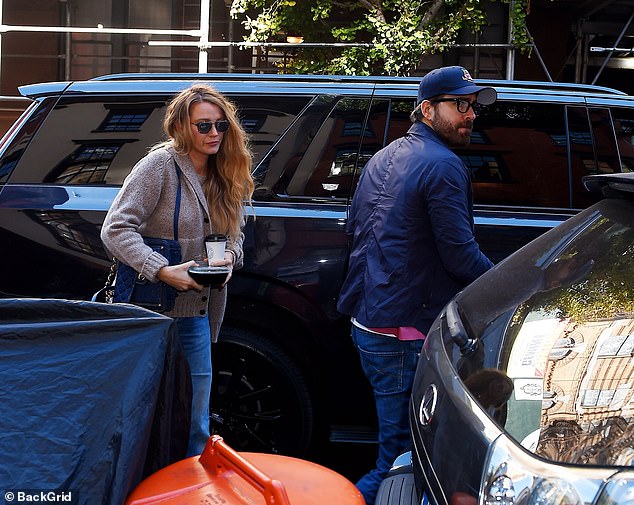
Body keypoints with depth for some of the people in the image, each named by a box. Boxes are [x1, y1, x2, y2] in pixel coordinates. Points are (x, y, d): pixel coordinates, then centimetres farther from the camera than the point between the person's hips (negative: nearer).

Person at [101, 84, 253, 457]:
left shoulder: (226, 176, 10)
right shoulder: (160, 165, -11)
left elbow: (235, 233, 20)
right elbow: (116, 229, -16)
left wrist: (229, 257, -3)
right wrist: (163, 271, -25)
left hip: (197, 312, 6)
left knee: (195, 423, 11)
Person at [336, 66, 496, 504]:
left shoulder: (384, 159, 16)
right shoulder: (443, 165, -14)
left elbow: (354, 230, 24)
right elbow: (462, 257, -16)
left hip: (366, 319, 10)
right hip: (405, 333, -10)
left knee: (398, 448, 22)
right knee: (401, 456, -3)